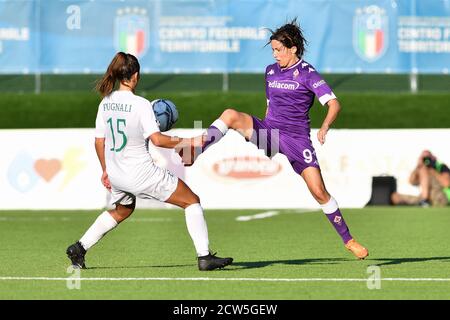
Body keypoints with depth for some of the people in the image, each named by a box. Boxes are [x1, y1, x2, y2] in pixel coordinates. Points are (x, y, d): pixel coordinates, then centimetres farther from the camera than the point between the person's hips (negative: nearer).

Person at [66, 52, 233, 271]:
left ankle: (79, 248, 31)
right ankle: (204, 257, -1)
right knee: (192, 201, 5)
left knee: (122, 211, 35)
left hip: (116, 175, 7)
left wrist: (106, 170, 20)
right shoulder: (140, 104, -16)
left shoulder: (106, 103, 2)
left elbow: (99, 141, 9)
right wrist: (183, 142, -10)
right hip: (141, 173, -7)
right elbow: (157, 139, -23)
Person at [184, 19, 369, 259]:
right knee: (230, 115, -22)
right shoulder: (271, 71, 10)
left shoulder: (307, 74, -8)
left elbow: (333, 104, -17)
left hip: (297, 139, -4)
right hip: (269, 134, 4)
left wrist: (324, 128, -34)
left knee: (319, 192, -8)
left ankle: (348, 240, 5)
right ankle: (196, 152, -32)